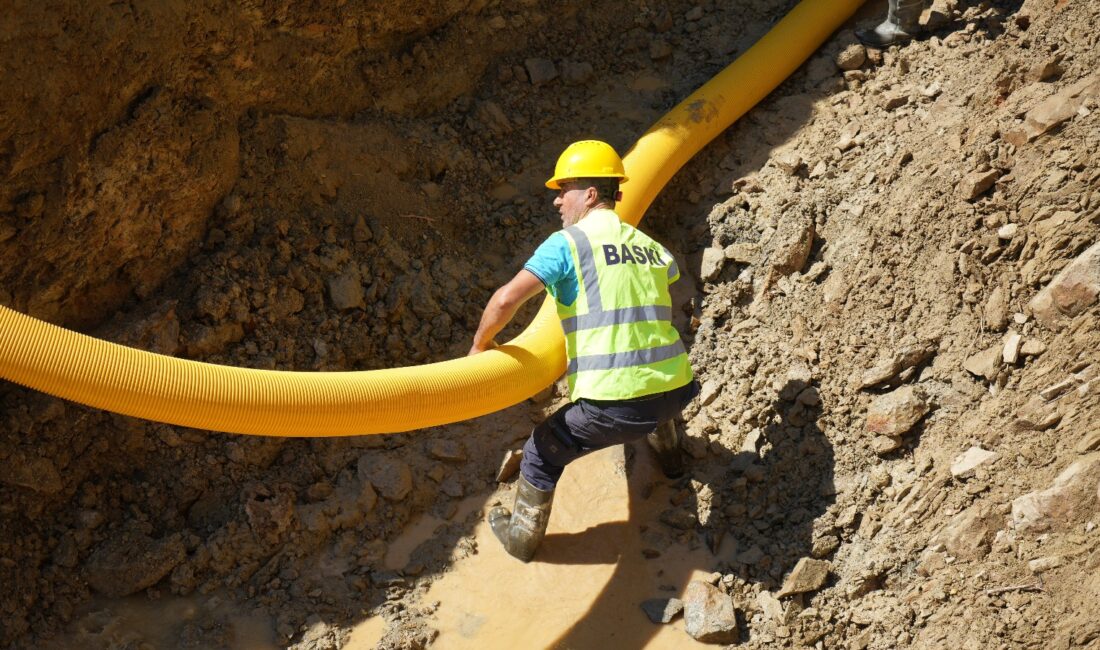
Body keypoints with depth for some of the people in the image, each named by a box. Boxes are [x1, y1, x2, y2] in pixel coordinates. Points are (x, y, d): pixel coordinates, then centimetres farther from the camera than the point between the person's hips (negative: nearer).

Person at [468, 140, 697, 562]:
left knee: (543, 452, 18)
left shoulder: (567, 243, -5)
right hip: (675, 390, 6)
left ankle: (522, 536, 35)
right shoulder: (651, 247, 14)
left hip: (616, 404, -6)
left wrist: (480, 344, 4)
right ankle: (668, 455, 66)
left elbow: (507, 299, -14)